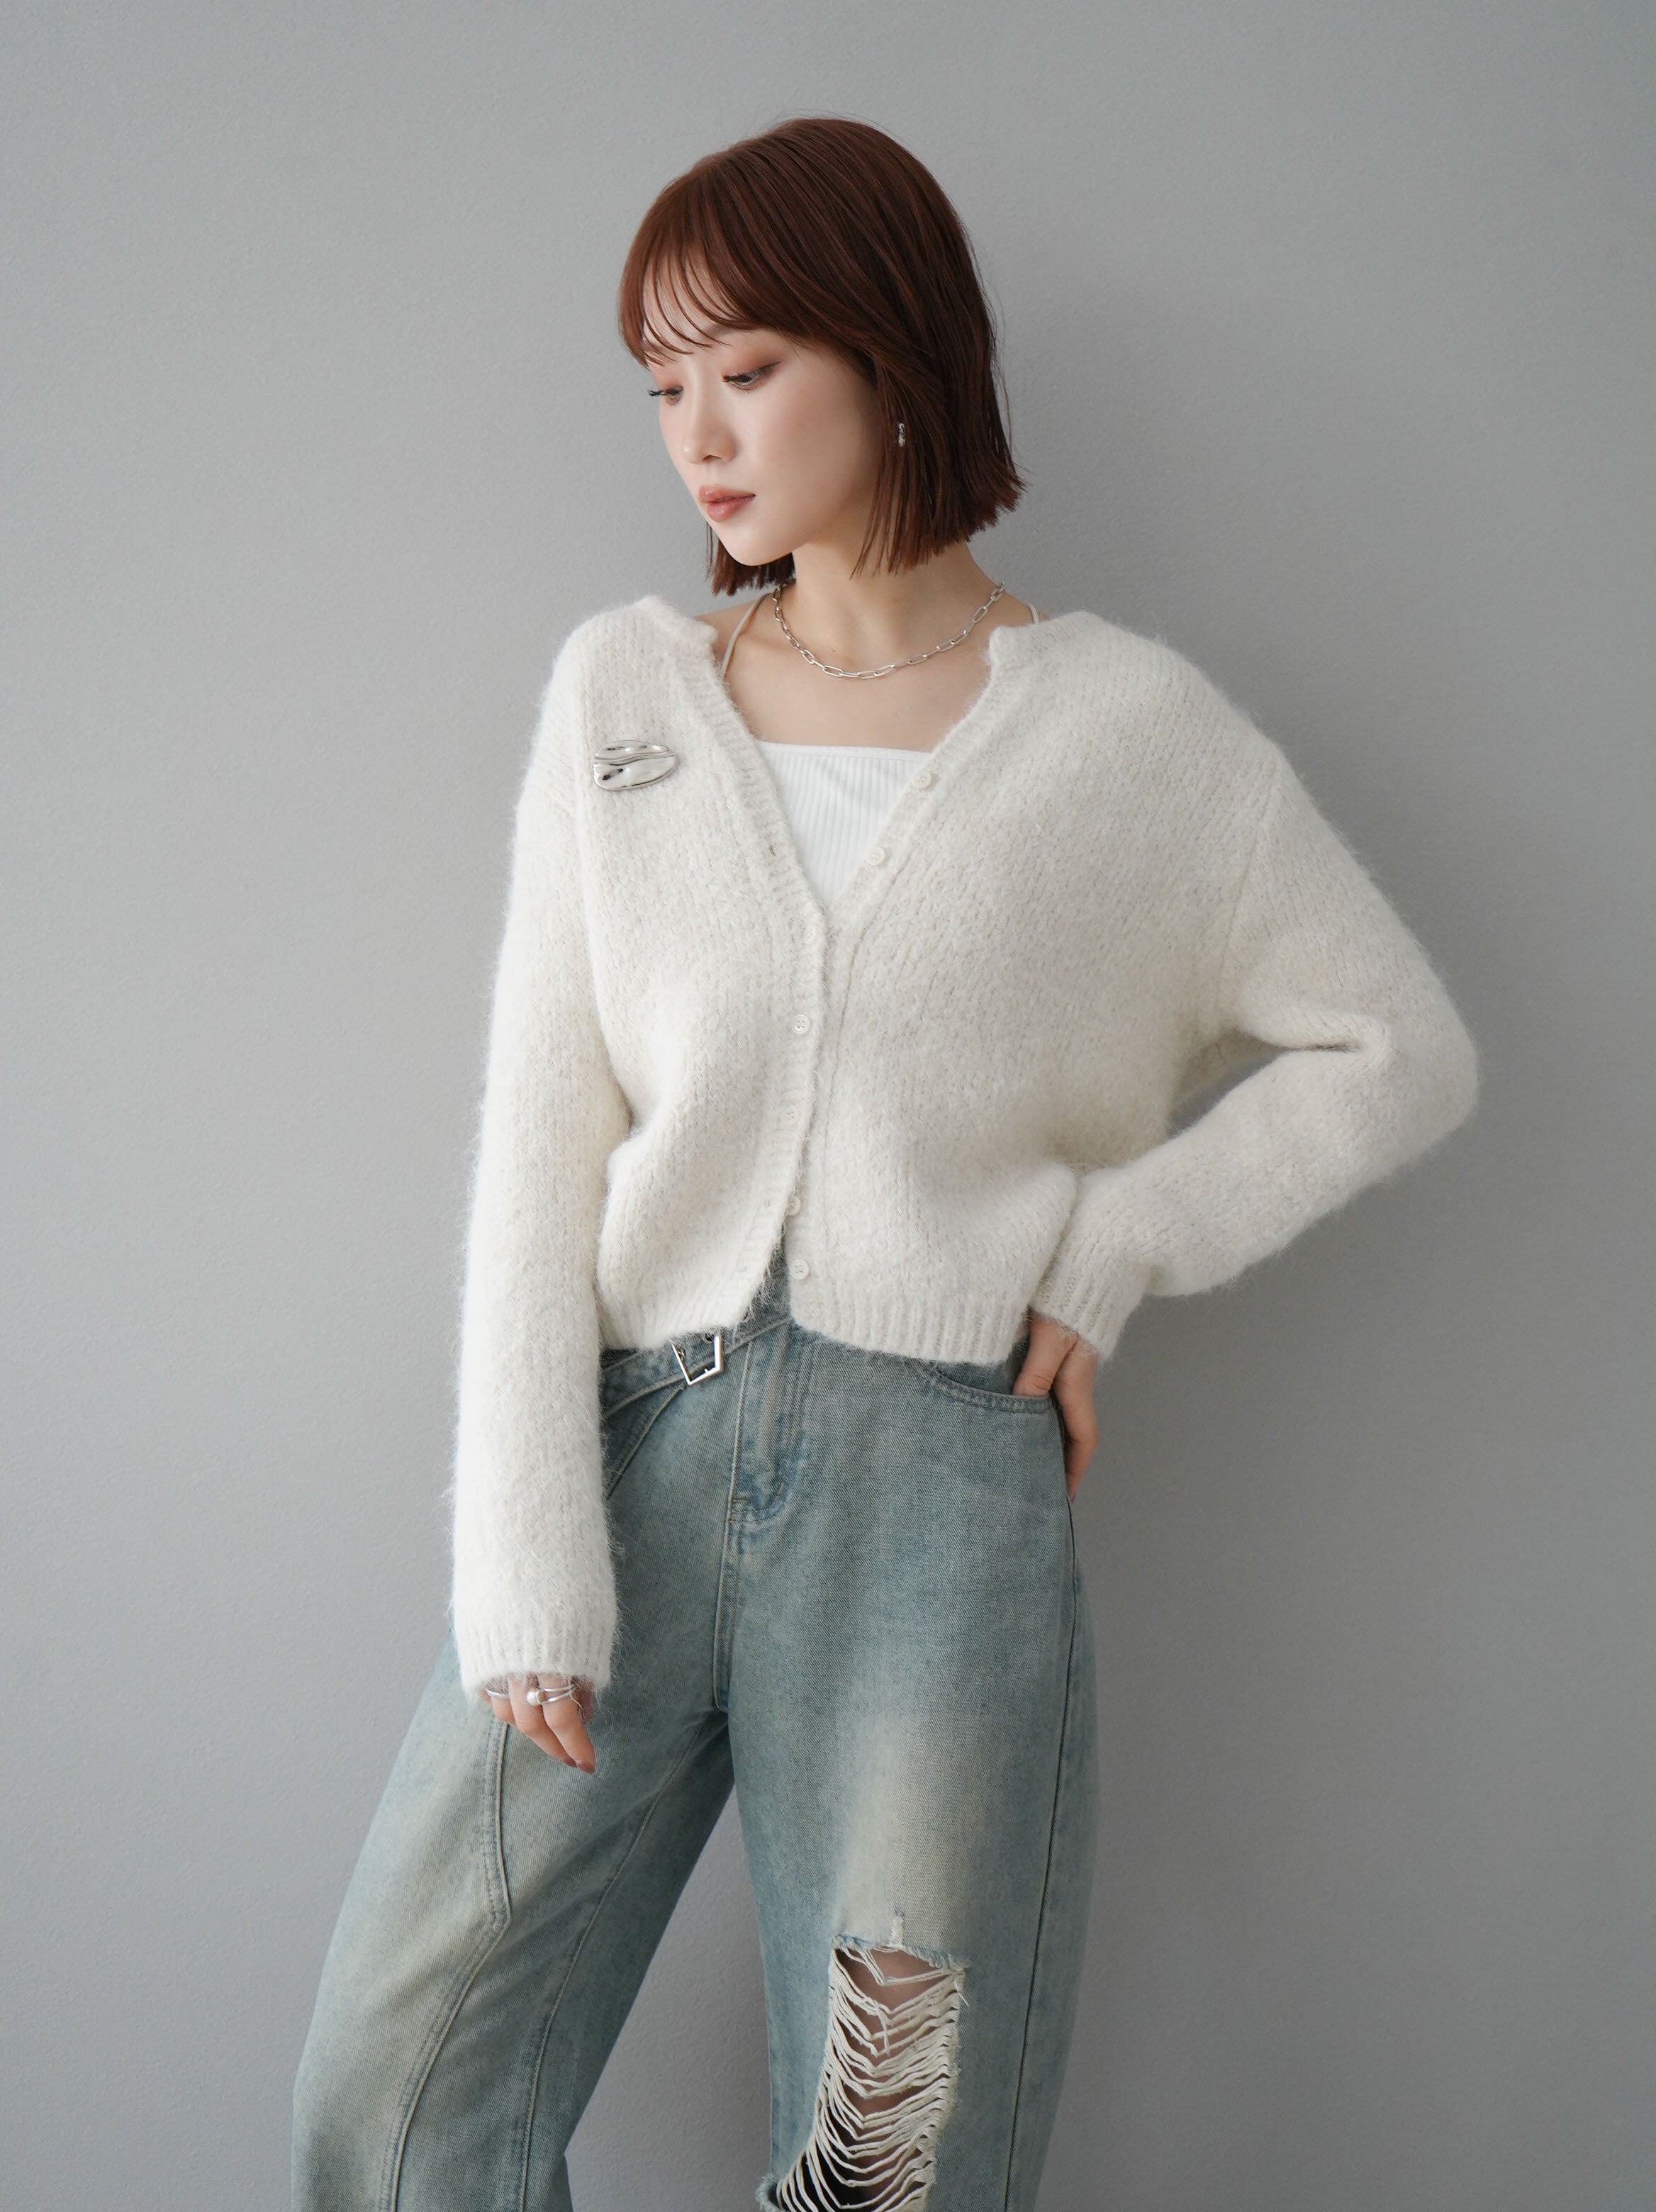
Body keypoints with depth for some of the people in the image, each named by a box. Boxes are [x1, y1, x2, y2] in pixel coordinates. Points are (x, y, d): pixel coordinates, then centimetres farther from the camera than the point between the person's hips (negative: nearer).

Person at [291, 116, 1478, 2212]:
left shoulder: (1126, 725, 2)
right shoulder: (621, 685, 7)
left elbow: (1401, 1050, 8)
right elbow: (542, 1127, 1)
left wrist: (1110, 1251, -4)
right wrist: (524, 1568, -6)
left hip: (944, 1469, -2)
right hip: (636, 1433, 2)